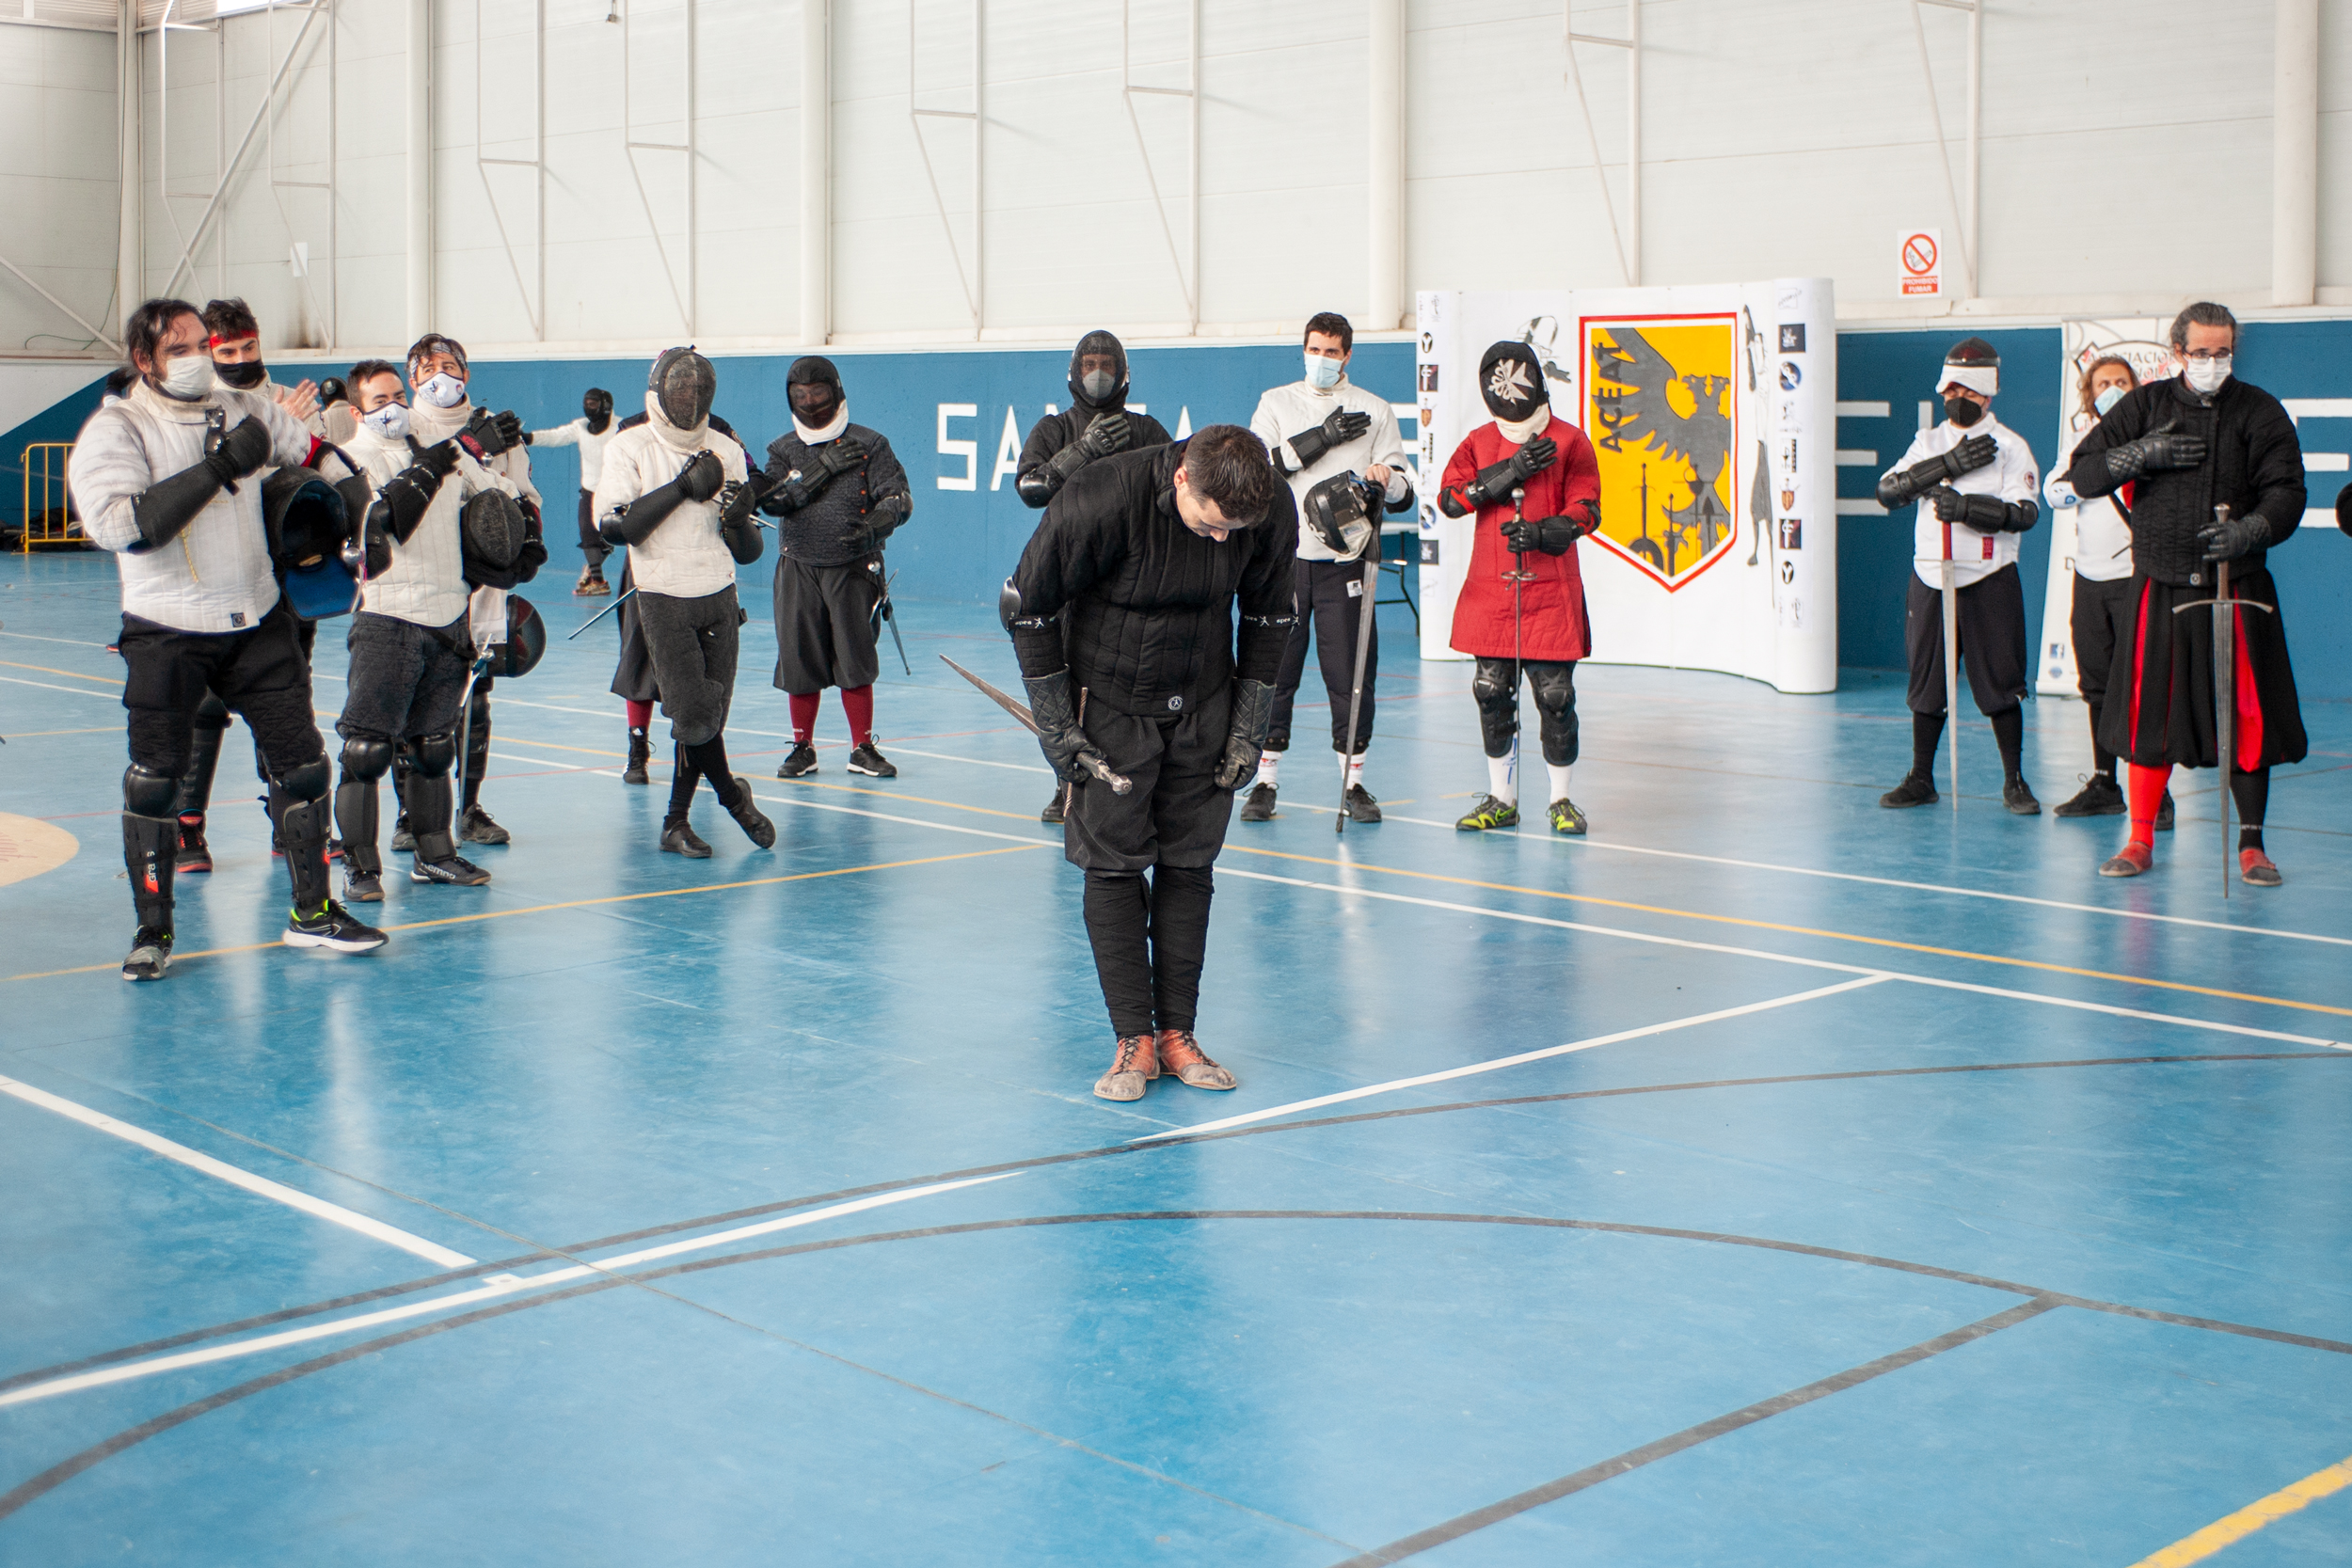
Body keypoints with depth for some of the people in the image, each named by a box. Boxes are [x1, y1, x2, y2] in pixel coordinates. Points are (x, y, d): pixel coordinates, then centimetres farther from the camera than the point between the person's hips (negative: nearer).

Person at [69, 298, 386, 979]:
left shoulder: (248, 411, 5)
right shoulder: (115, 429, -8)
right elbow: (120, 526, -23)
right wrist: (217, 469, -24)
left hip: (257, 621, 4)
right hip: (166, 632, -4)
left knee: (301, 762, 4)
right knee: (154, 780, -2)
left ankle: (312, 911, 18)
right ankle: (153, 931, 12)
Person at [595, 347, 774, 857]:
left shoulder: (727, 452, 8)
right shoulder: (630, 448, -3)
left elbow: (749, 552, 10)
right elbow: (615, 526, -17)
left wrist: (738, 521, -13)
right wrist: (682, 488, -18)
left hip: (719, 599, 4)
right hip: (663, 599, -4)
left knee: (709, 717, 4)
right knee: (694, 715, -11)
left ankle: (676, 823, 18)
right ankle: (734, 796, 15)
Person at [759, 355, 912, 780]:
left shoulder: (869, 445, 1)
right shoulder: (783, 450, 7)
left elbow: (899, 497, -6)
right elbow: (771, 500, -10)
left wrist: (877, 523, -28)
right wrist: (824, 467, -16)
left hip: (853, 569, -2)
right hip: (799, 570, 2)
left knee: (856, 661, -2)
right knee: (800, 663, 3)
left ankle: (862, 748, 9)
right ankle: (802, 748, 16)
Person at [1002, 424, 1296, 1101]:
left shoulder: (1272, 511, -17)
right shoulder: (1097, 503, -28)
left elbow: (1270, 617, 2)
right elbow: (1026, 607, -14)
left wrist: (1249, 727, 1)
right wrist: (1056, 727, -12)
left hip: (1205, 706, 3)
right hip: (1110, 702, -3)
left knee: (1189, 867, 3)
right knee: (1113, 866, -5)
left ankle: (1177, 1032, 13)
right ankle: (1134, 1039, 4)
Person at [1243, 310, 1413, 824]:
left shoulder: (1375, 410, 10)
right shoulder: (1276, 403, 11)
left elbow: (1403, 494, 5)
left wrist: (1387, 479, -18)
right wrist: (1321, 439, -11)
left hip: (1345, 560, 0)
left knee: (1352, 670, -2)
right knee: (1275, 667, 1)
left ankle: (1354, 781, 8)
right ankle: (1266, 780, 10)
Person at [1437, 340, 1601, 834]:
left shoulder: (1570, 442, 1)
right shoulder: (1479, 442, 10)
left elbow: (1586, 511, -6)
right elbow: (1450, 497, -5)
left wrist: (1541, 533, -24)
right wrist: (1510, 471, -14)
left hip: (1550, 593, -3)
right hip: (1489, 591, 3)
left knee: (1555, 696, -3)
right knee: (1491, 693, 4)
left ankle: (1561, 799, 12)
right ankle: (1501, 799, 17)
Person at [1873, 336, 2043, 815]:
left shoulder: (2010, 446, 0)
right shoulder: (1928, 443, 11)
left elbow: (2025, 512, -12)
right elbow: (1888, 490, -5)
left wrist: (1967, 507, -24)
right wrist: (1948, 464, -14)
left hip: (1989, 581, -4)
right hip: (1929, 578, 4)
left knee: (1999, 682, -3)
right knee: (1926, 681, 9)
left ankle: (2014, 782, 7)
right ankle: (1921, 780, 19)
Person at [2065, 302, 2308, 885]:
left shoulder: (2260, 412, 3)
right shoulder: (2145, 406, 7)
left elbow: (2286, 493, -4)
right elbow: (2081, 474, 6)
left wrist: (2251, 530, -24)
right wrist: (2140, 455, -10)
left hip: (2237, 591, -1)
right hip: (2160, 589, 1)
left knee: (2246, 719, -2)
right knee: (2149, 713, 4)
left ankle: (2251, 844, 10)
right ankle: (2141, 840, 17)